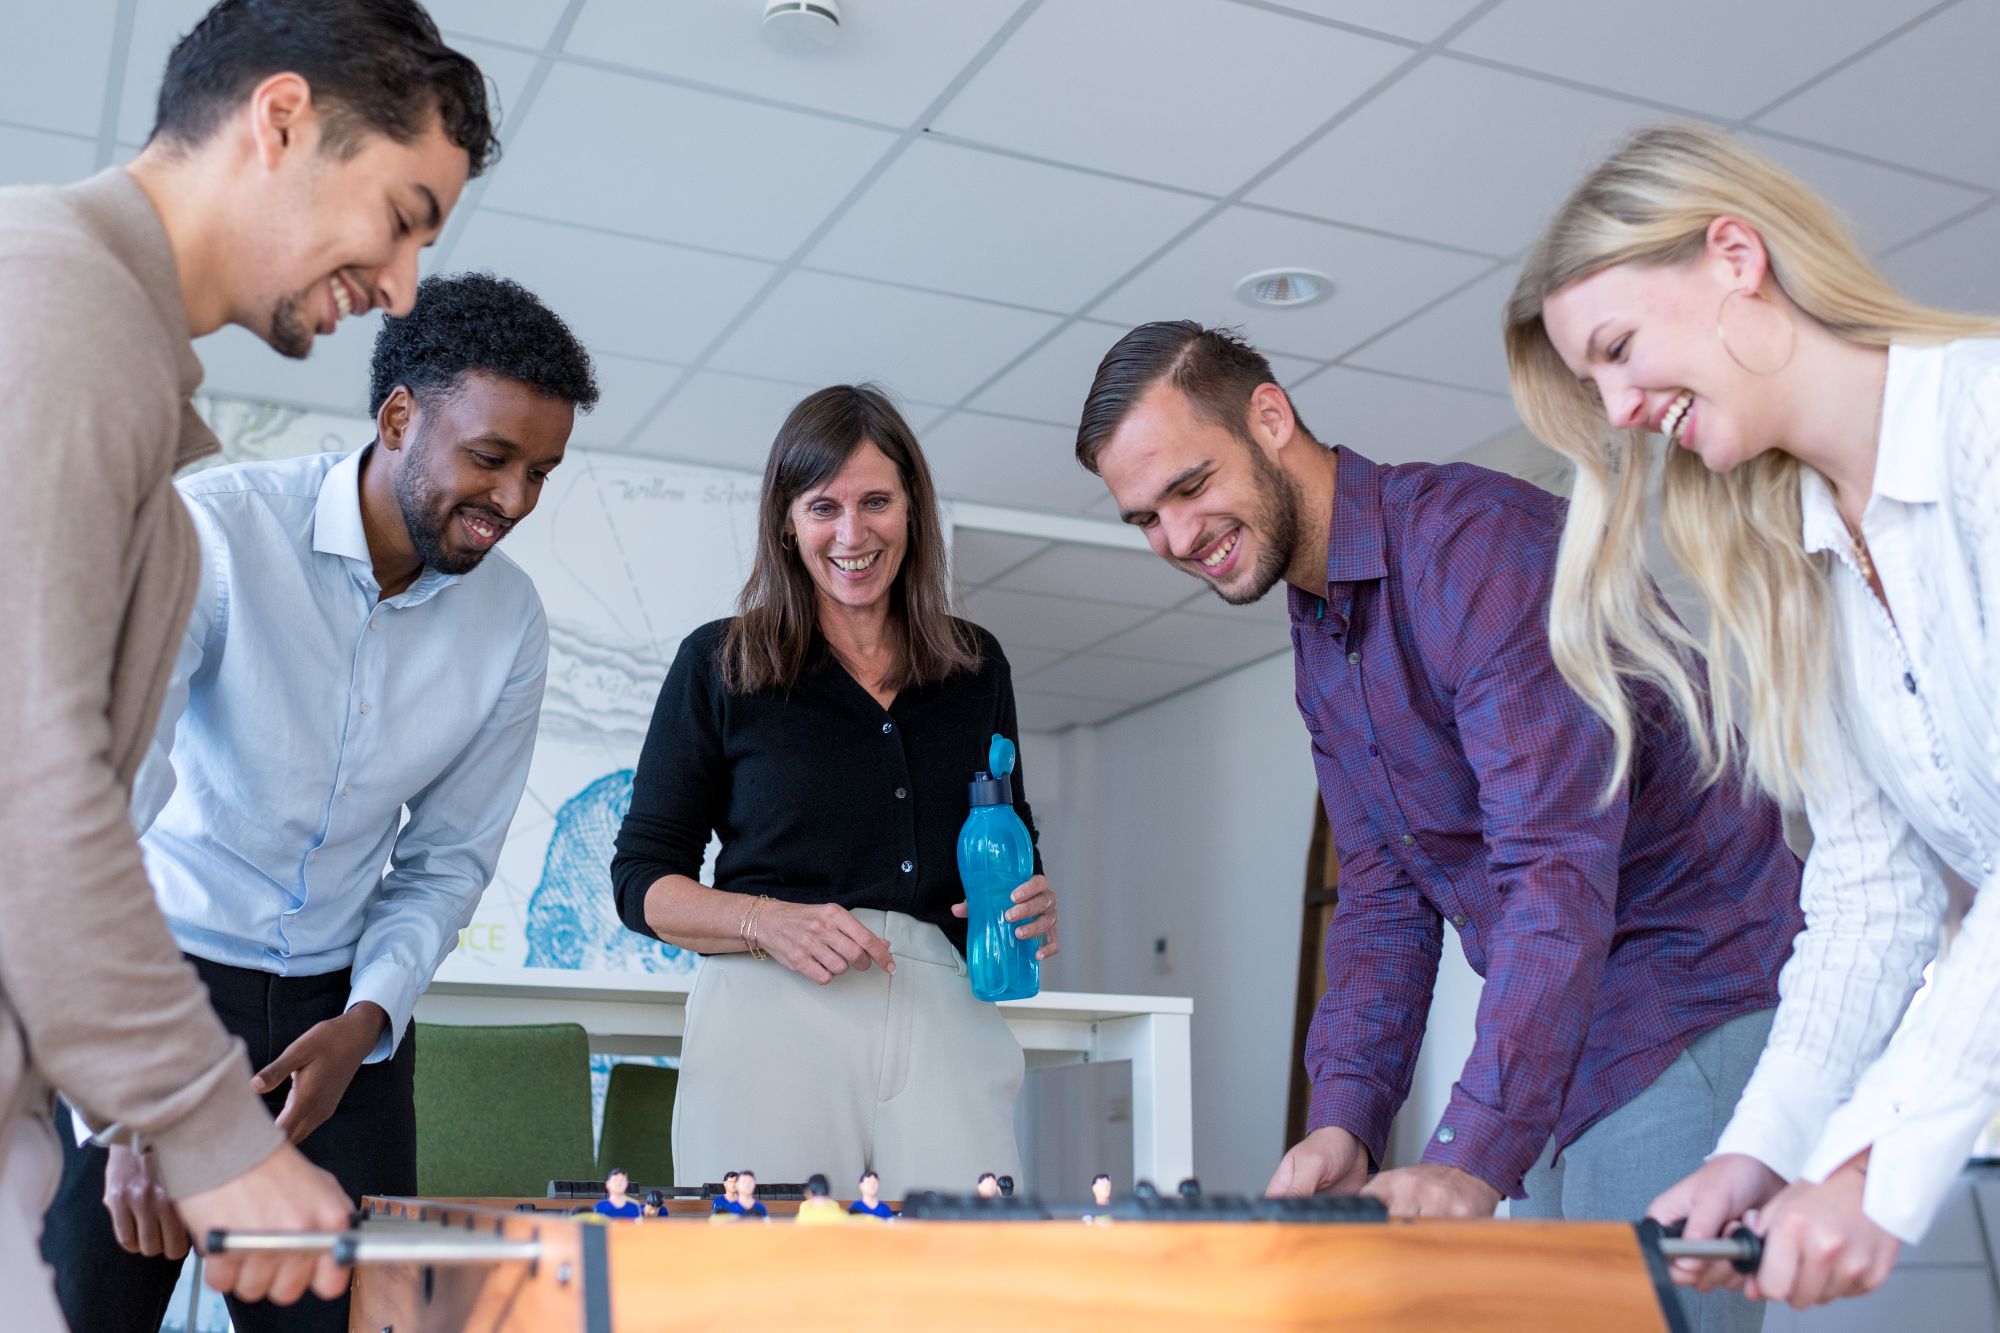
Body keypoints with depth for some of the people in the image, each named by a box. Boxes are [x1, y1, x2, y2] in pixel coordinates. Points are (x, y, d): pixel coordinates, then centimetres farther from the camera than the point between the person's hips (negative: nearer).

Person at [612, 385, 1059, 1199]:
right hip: (773, 1017, -2)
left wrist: (1032, 910, 3)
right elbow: (641, 880, 7)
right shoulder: (719, 664, 7)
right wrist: (769, 923, -11)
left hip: (946, 1016, 2)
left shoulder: (976, 667, 16)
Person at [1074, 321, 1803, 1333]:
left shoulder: (1476, 542, -19)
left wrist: (1474, 1155, -32)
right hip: (1556, 1045, 8)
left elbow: (1560, 863, -28)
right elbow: (1384, 903, 9)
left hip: (1697, 1007, -8)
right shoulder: (1318, 654, 10)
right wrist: (1345, 1116, -6)